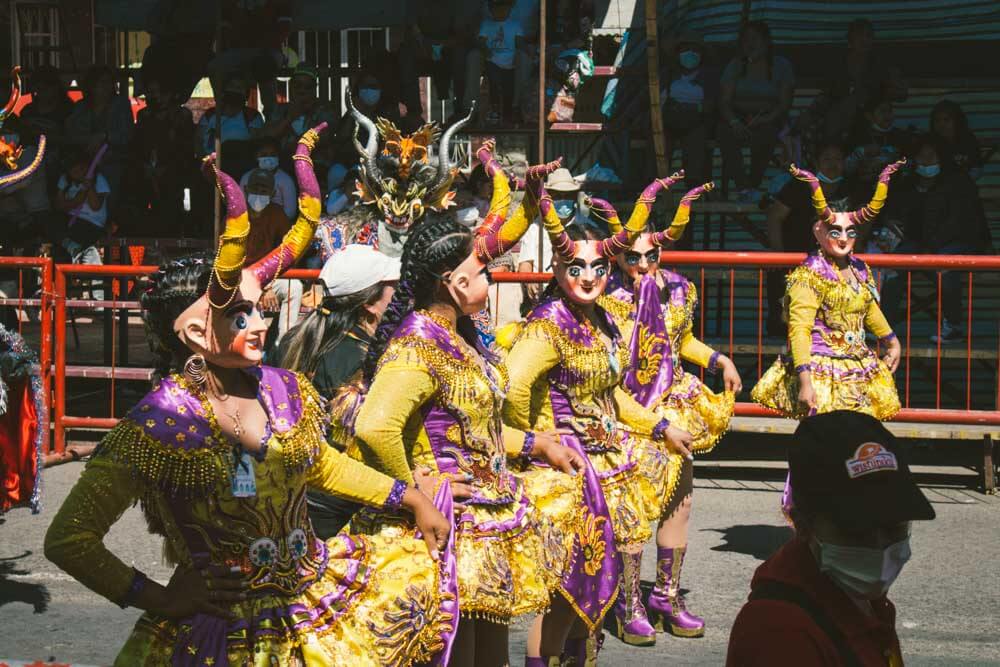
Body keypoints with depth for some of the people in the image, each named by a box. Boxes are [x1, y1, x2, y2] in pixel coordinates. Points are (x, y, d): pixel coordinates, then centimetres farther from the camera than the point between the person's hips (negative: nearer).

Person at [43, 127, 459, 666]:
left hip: (320, 593, 6)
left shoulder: (283, 390, -2)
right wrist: (162, 600, -15)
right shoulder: (155, 426, -17)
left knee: (426, 570, 9)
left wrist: (411, 498, 18)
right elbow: (67, 540, -14)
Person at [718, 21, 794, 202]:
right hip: (739, 117, 2)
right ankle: (743, 188, -38)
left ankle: (753, 185, -28)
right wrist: (734, 121, -20)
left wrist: (765, 119, -20)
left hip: (768, 119, -2)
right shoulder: (735, 66, 12)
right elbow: (724, 101, 2)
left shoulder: (781, 66, 7)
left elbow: (785, 103, -2)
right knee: (726, 132, -34)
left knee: (765, 134, -38)